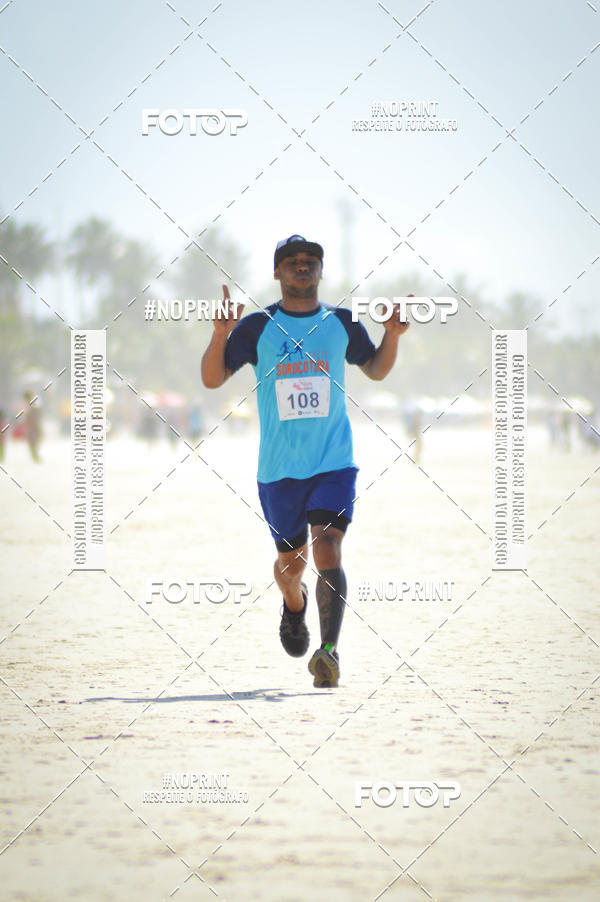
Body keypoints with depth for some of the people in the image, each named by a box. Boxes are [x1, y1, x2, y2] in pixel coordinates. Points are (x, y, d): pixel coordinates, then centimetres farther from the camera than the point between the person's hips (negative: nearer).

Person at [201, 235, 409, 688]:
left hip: (334, 463, -1)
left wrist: (392, 335, 2)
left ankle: (330, 650, -26)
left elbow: (375, 369, 21)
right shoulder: (257, 327, 0)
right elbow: (212, 379, -2)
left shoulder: (342, 323, 5)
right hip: (278, 467, 1)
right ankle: (294, 605, 47)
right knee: (291, 561, 12)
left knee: (328, 551, -19)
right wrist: (221, 334, -18)